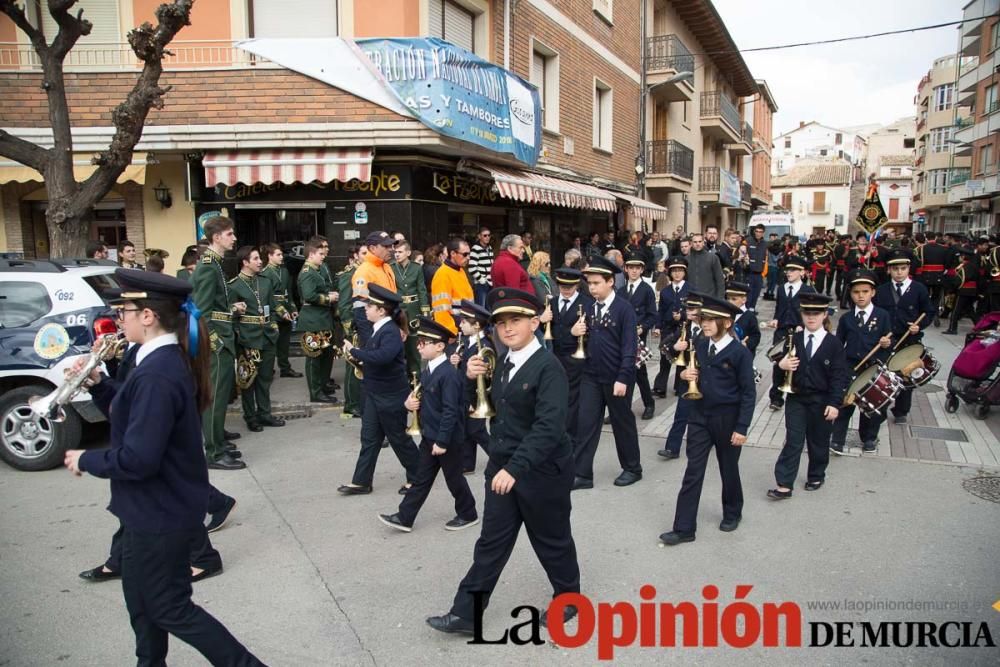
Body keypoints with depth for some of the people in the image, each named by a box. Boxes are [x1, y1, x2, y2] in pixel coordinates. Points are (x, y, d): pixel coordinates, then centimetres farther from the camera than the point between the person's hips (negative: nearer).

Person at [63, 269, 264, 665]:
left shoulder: (157, 375, -28)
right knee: (142, 599, 25)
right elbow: (132, 418, 14)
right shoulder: (165, 361, 4)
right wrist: (97, 386, 2)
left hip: (160, 514, -10)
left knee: (170, 609, 6)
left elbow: (137, 459, -29)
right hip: (157, 509, 10)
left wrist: (85, 460, -13)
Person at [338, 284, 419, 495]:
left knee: (398, 438, 6)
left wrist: (354, 351, -28)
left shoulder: (391, 331, -22)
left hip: (391, 395, -9)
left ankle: (417, 478, 23)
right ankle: (361, 482, 21)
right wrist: (357, 355, -6)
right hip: (374, 392, 9)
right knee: (369, 437, 13)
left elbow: (382, 357, -38)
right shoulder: (379, 329, 6)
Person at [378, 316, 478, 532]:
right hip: (429, 436, 8)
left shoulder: (449, 374, -22)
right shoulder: (427, 372, 6)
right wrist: (410, 402, -4)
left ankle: (468, 514, 27)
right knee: (421, 479, 14)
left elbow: (450, 411, -24)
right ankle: (404, 517, 20)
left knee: (454, 478, 8)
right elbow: (423, 399, 19)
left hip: (448, 438, -8)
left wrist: (442, 441, -23)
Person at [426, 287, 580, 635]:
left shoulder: (549, 367, -19)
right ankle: (466, 613, 20)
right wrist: (472, 379, -5)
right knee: (491, 542, 12)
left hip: (542, 471, -7)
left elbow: (549, 426, -28)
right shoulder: (502, 364, 6)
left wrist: (515, 468, -34)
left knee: (551, 541, 13)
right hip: (502, 466, 7)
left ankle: (568, 597, 37)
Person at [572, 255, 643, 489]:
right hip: (591, 375, 5)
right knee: (586, 424, 4)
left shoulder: (624, 308, -12)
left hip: (616, 377, -5)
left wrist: (623, 378, -20)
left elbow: (629, 346, -15)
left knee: (622, 423, 11)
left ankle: (632, 468, 28)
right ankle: (582, 474, 10)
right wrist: (575, 332, -10)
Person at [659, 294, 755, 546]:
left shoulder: (740, 353, -15)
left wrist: (742, 428, -14)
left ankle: (732, 514, 39)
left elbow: (748, 393, -12)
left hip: (727, 419, -4)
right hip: (699, 416, 4)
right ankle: (684, 528, 6)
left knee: (728, 470, 14)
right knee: (693, 472, 3)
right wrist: (687, 374, -7)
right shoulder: (700, 346, 2)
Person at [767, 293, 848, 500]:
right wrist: (781, 364, -17)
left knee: (818, 442, 14)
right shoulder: (793, 340, 1)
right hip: (796, 398, 1)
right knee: (793, 441, -1)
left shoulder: (833, 344, -6)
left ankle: (816, 476, 35)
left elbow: (839, 376, -7)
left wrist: (835, 403, -14)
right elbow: (784, 363, 8)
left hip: (821, 401, -1)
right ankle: (784, 485, -2)